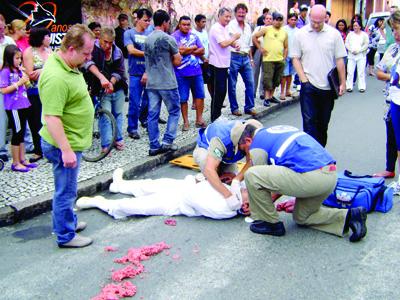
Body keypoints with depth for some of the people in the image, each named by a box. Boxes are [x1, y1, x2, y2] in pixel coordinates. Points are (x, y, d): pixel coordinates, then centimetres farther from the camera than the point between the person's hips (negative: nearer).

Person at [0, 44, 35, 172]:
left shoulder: (18, 70, 9)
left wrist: (25, 80, 1)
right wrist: (19, 83, -19)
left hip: (22, 106, 7)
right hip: (13, 108, -7)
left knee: (22, 134, 13)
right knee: (17, 134, -1)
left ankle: (22, 160, 23)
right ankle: (16, 163, 9)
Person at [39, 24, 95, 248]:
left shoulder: (70, 66, 6)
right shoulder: (56, 77, -28)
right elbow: (51, 117, -30)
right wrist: (66, 150, -29)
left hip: (73, 141, 10)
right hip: (65, 145, -10)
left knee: (68, 189, 24)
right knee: (66, 191, 4)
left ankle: (69, 221, 41)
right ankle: (66, 236, 19)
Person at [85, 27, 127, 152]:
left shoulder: (117, 52, 0)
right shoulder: (93, 49, -12)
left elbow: (119, 71, -5)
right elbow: (89, 63, -33)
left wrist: (111, 82, -25)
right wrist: (102, 77, -48)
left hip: (117, 89, 4)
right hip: (101, 90, -4)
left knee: (118, 114, 13)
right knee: (105, 117, -8)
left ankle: (118, 138, 30)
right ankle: (106, 144, 1)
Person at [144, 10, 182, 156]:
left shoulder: (147, 39, 10)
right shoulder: (167, 39, -9)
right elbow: (177, 61, -6)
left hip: (151, 83, 6)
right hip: (167, 83, -6)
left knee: (152, 114, 6)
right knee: (174, 111, 9)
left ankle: (154, 146, 9)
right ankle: (167, 141, 3)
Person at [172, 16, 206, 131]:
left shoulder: (194, 36, 11)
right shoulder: (174, 37, -5)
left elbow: (202, 50, 6)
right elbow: (180, 50, -19)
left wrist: (187, 50, -8)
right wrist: (194, 48, -6)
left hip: (196, 71, 5)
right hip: (181, 73, -4)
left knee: (200, 95, 5)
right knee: (183, 98, 2)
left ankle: (199, 119, 17)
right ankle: (186, 121, 13)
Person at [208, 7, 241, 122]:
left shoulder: (224, 28, 16)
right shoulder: (216, 28, -13)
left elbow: (228, 42, 24)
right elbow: (223, 44, -23)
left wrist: (234, 44, 3)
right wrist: (234, 38, -10)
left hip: (223, 64, 10)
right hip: (217, 65, -10)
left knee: (221, 91, 14)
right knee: (218, 92, -5)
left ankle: (217, 116, 24)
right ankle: (215, 118, 3)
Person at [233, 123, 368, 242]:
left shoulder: (257, 145, 2)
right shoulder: (278, 129, 28)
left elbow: (262, 180, 12)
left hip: (311, 178, -9)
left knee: (251, 176, -5)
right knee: (301, 217, 28)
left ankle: (270, 223, 8)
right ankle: (348, 216, 11)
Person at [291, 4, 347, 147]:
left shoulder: (334, 34, 1)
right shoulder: (300, 34, 1)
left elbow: (339, 60, 3)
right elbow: (295, 58, 3)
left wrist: (342, 83, 0)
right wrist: (304, 79, -7)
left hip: (328, 87, 1)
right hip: (309, 86, -1)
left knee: (323, 122, 12)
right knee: (309, 121, -5)